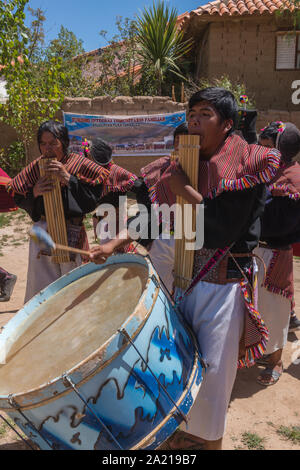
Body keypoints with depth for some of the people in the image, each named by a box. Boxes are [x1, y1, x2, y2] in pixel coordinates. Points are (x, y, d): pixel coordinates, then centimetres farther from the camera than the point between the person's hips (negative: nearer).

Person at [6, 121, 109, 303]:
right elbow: (18, 197, 9)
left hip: (71, 234, -3)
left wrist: (68, 179, -19)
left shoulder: (79, 163, -4)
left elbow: (94, 196, -12)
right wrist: (34, 192, -11)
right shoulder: (36, 166, 5)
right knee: (40, 285, 10)